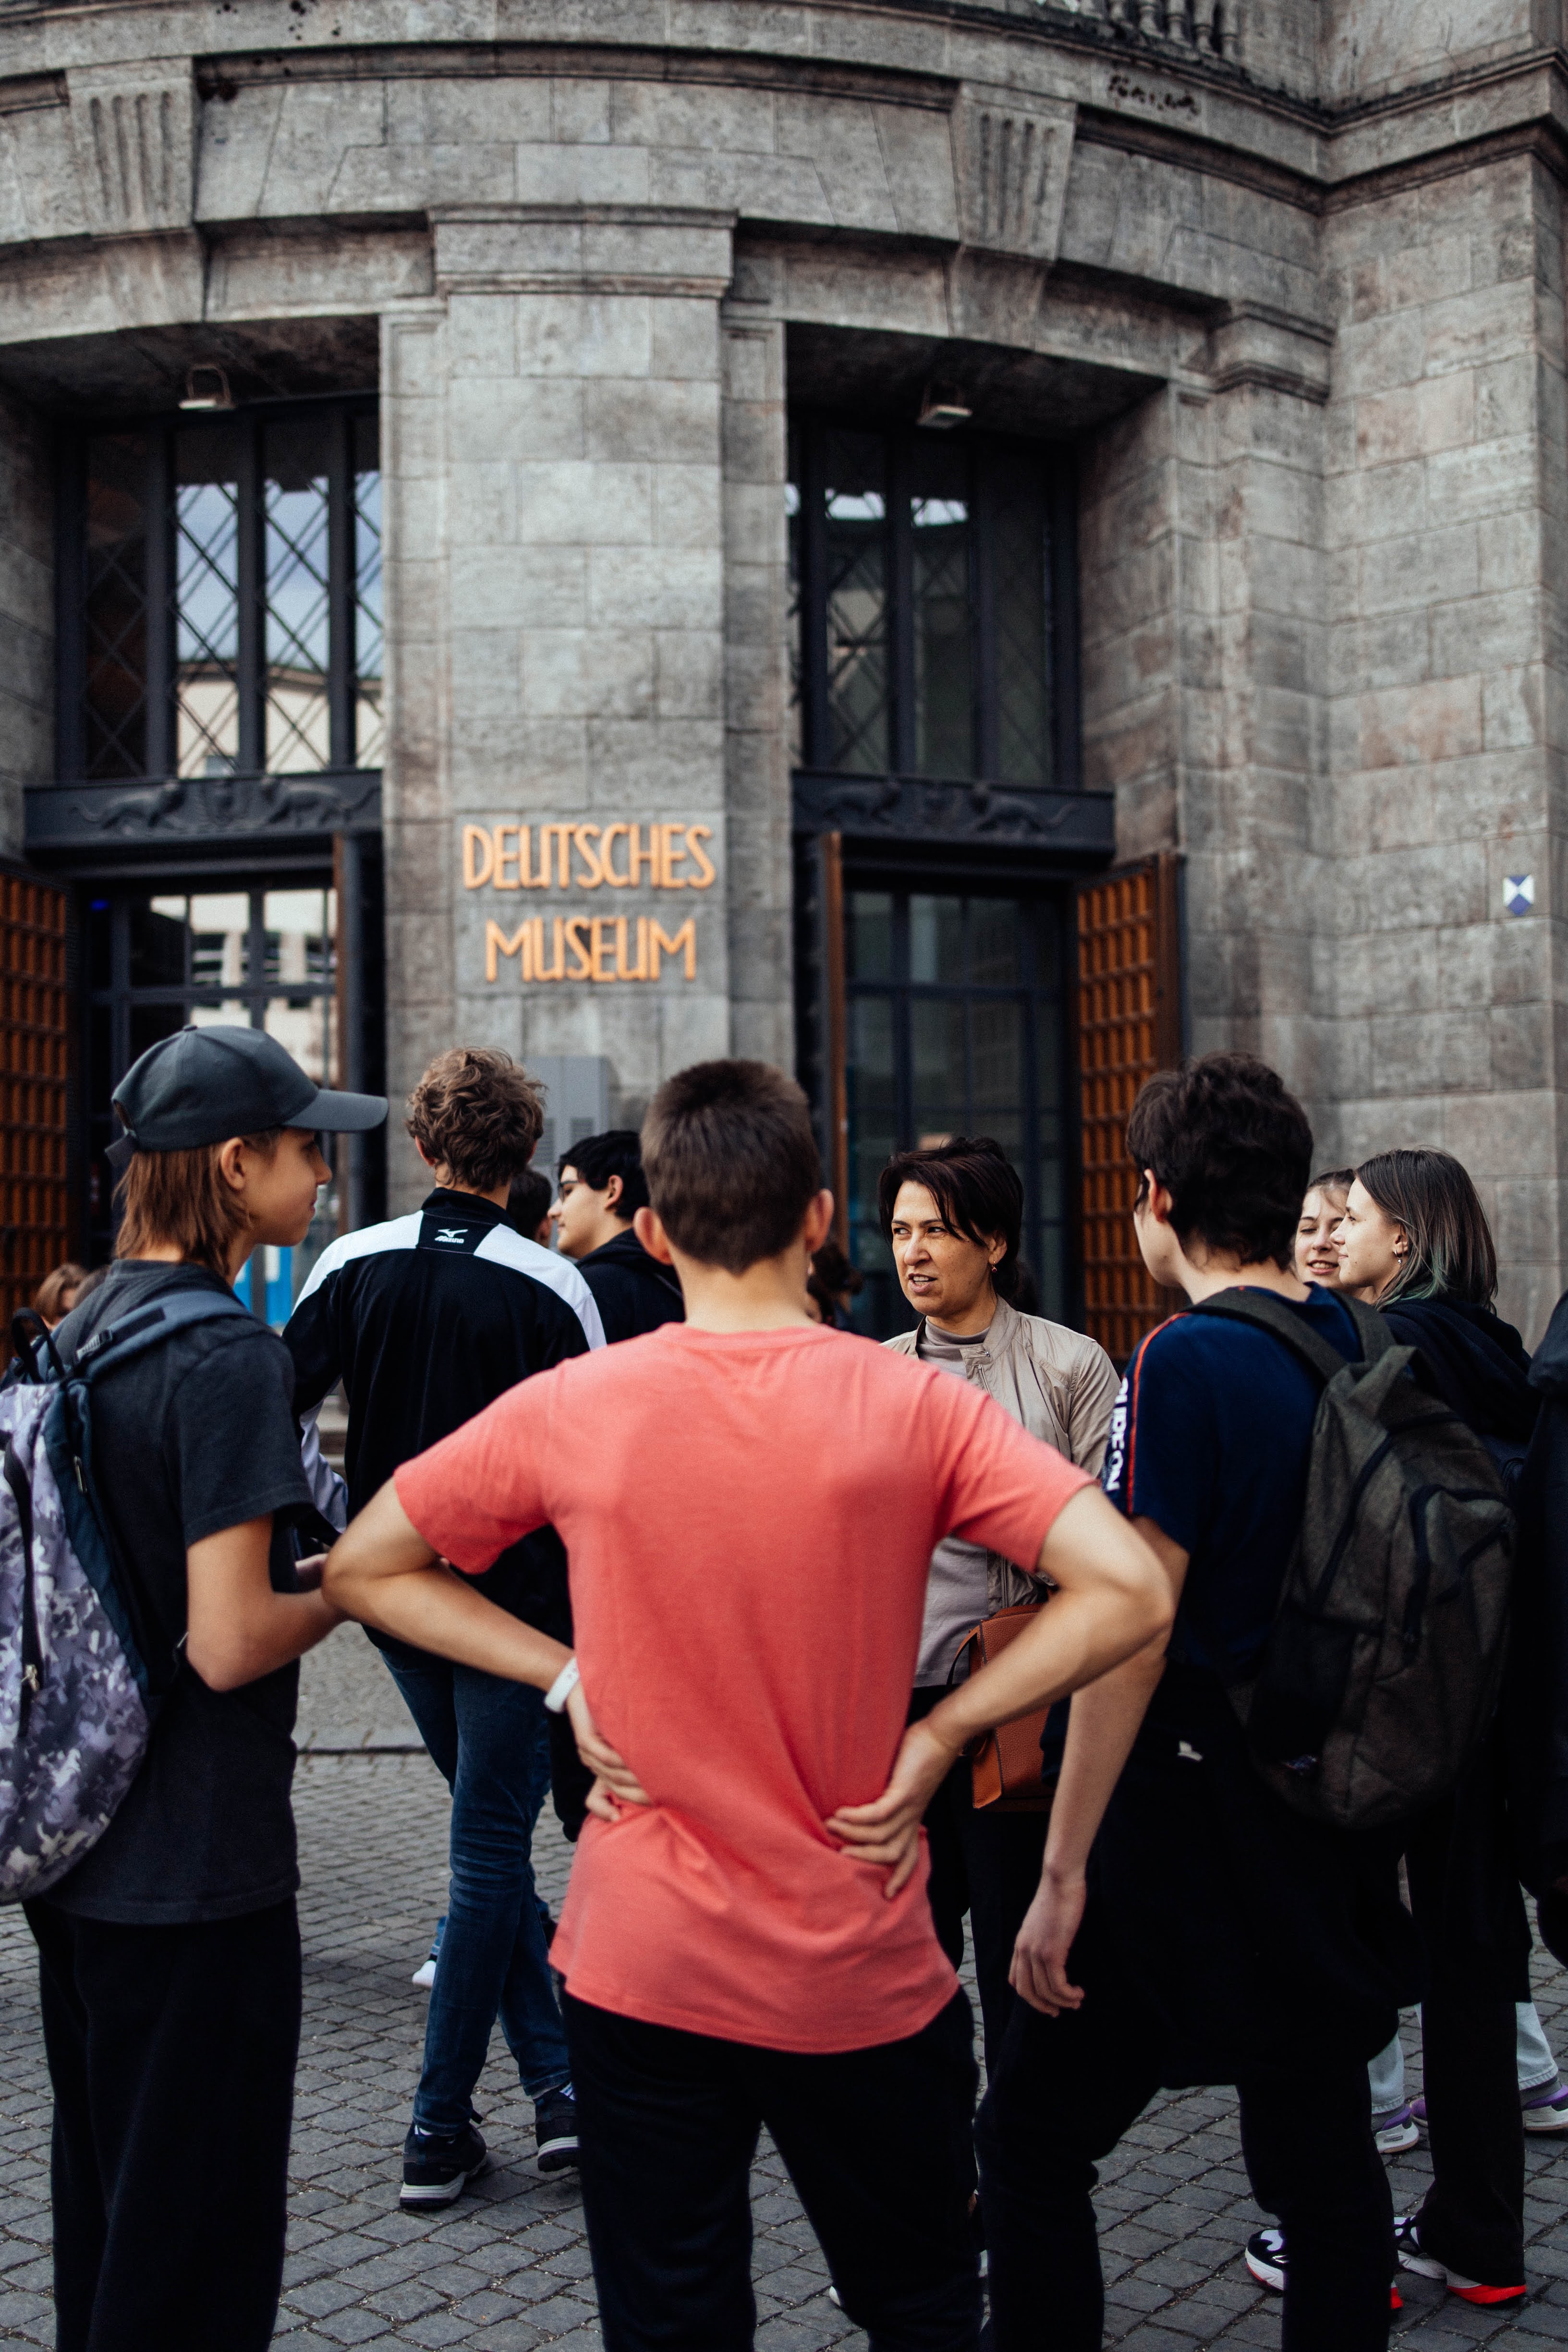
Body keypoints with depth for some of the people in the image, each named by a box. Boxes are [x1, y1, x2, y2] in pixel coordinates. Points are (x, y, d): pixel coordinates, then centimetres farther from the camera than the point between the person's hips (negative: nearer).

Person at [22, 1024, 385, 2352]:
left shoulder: (81, 1332, 7)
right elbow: (229, 1645, -24)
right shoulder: (227, 1355, -20)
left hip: (76, 1853, 9)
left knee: (99, 2214, 22)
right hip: (196, 1870, -9)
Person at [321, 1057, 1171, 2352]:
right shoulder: (914, 1407, -12)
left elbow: (362, 1568, 2)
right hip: (860, 1974, 0)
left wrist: (568, 1675, -2)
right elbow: (1129, 1593, -18)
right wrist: (938, 1733, -10)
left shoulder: (569, 1409, -9)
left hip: (642, 1966, 1)